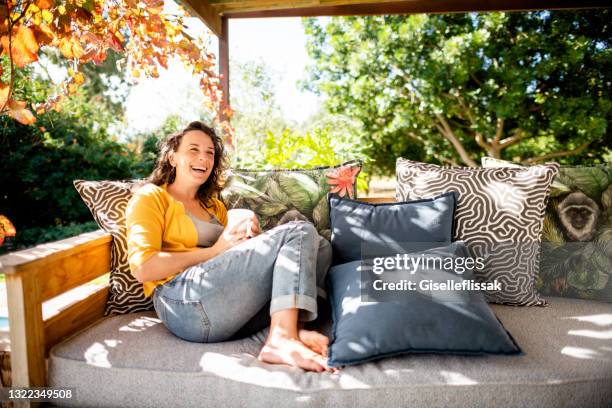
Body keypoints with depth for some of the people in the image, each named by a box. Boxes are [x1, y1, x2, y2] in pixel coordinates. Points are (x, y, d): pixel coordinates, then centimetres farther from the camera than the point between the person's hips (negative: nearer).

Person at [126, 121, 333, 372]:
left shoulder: (215, 207, 30)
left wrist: (252, 239, 3)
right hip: (185, 301, -7)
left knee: (320, 247, -2)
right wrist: (214, 251, -6)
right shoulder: (151, 196, 8)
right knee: (299, 232, -14)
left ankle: (288, 330, -25)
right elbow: (142, 269, -8)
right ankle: (281, 340, -30)